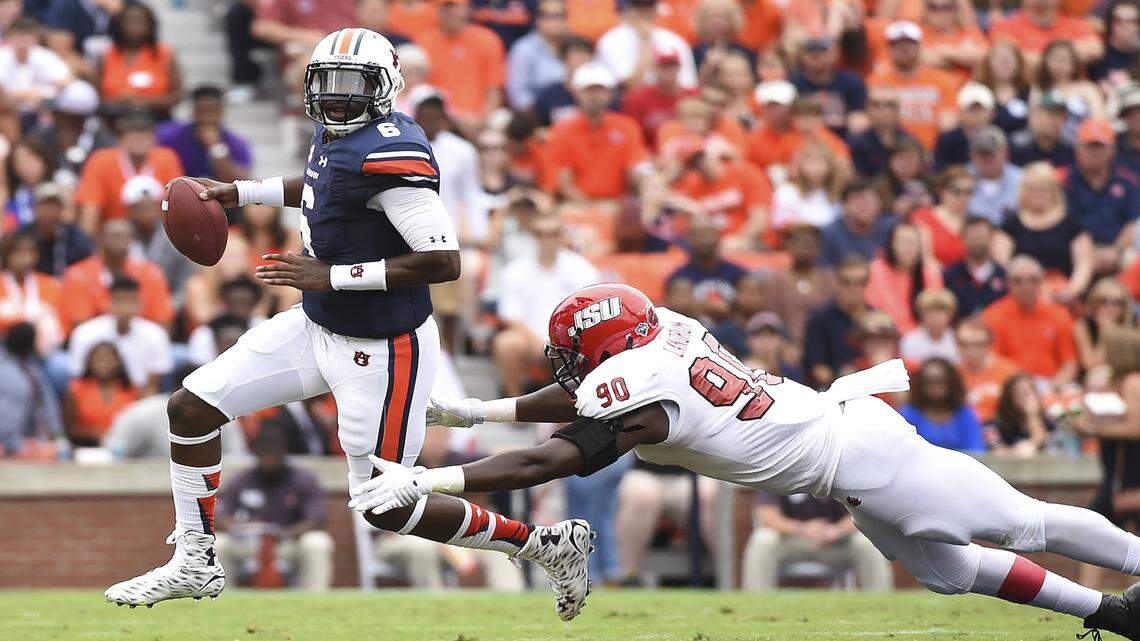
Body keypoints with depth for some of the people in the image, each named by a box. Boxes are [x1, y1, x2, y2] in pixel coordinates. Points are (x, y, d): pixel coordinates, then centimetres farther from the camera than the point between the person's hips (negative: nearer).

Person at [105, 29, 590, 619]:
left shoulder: (389, 152, -26)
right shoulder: (336, 136, 2)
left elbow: (443, 261, -31)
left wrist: (331, 275, -27)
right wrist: (241, 193, 24)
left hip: (379, 350, -9)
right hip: (318, 327, 9)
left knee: (388, 509, 0)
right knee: (189, 409, 7)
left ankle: (547, 544, 15)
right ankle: (195, 564, 21)